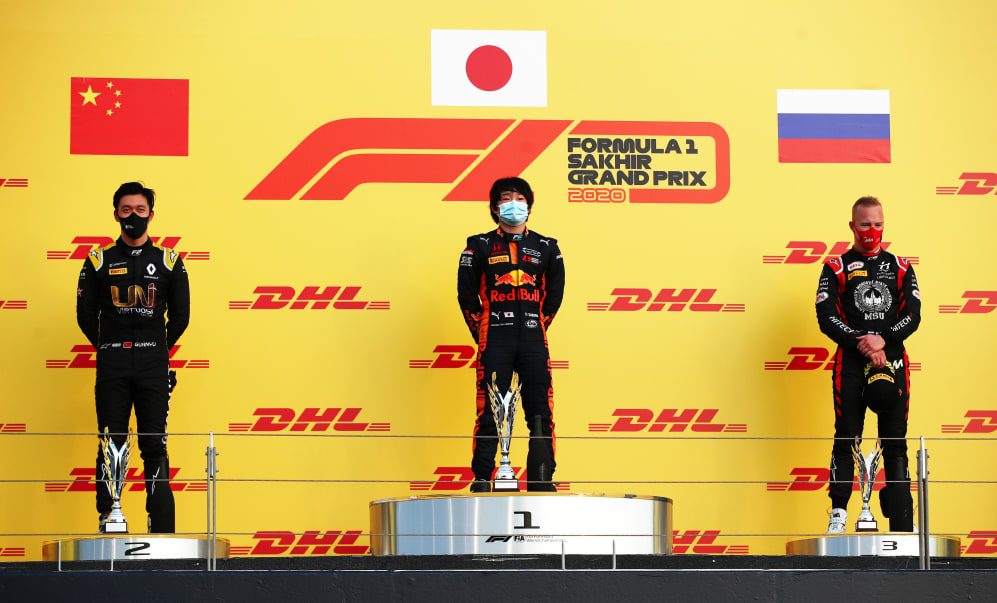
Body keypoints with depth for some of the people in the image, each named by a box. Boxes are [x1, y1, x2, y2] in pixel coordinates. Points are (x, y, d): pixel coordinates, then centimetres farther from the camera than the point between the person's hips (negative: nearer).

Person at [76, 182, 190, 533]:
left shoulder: (169, 262, 8)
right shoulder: (98, 262, 7)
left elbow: (180, 316, 11)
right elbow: (86, 315, 10)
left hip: (154, 367, 0)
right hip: (112, 369, 0)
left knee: (154, 446, -3)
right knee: (110, 445, -1)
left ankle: (162, 529, -3)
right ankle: (108, 525, 0)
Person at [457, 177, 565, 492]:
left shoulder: (546, 248, 13)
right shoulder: (480, 246, 8)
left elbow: (554, 294, 17)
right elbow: (466, 293, 7)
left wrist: (537, 327, 10)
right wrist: (482, 334, 4)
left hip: (534, 341, 2)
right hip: (495, 342, -2)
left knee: (541, 413, -2)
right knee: (489, 413, -6)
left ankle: (541, 480, 3)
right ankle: (482, 481, -3)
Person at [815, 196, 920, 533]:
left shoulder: (900, 268, 14)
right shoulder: (836, 268, 8)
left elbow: (913, 315, 5)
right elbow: (827, 318, -2)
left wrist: (883, 339, -13)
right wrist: (863, 344, -13)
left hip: (892, 359, 2)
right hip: (851, 361, -2)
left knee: (895, 442, -1)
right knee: (846, 437, -5)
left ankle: (903, 524, -1)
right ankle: (838, 512, 1)